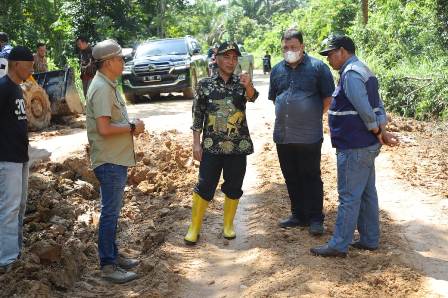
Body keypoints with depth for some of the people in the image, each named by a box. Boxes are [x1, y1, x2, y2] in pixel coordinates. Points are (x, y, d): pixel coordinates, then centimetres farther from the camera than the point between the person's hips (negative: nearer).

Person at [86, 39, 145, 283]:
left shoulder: (108, 85, 12)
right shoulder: (102, 89, -20)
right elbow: (104, 128, -26)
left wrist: (131, 125, 3)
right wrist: (132, 127, -14)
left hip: (116, 159, 10)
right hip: (109, 161, -10)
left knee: (113, 211, 18)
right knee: (110, 213, -3)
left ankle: (113, 255, 29)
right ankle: (108, 266, 6)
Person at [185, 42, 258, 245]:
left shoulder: (241, 83, 2)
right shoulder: (205, 84, 1)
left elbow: (252, 97, -22)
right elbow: (197, 115, 3)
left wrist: (248, 86, -45)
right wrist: (196, 143, -2)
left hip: (238, 146, 1)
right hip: (212, 146, -1)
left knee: (234, 188, 10)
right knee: (204, 187, 0)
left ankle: (228, 225, 27)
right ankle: (194, 228, 12)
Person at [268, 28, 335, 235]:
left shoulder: (317, 67, -5)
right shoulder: (277, 70, 11)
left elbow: (328, 98, -2)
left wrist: (313, 116, 2)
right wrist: (285, 115, 13)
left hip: (309, 137, -5)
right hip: (283, 135, 5)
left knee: (311, 178, 1)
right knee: (291, 179, 13)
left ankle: (315, 219, 10)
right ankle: (298, 215, 25)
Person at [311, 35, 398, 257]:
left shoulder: (351, 74, -17)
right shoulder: (362, 70, 16)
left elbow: (365, 109, -23)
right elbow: (378, 106, 14)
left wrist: (378, 133, -9)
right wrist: (383, 132, 4)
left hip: (354, 148, -10)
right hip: (367, 145, 10)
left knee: (349, 197, -4)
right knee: (367, 193, 15)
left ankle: (339, 245, 3)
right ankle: (370, 239, 23)